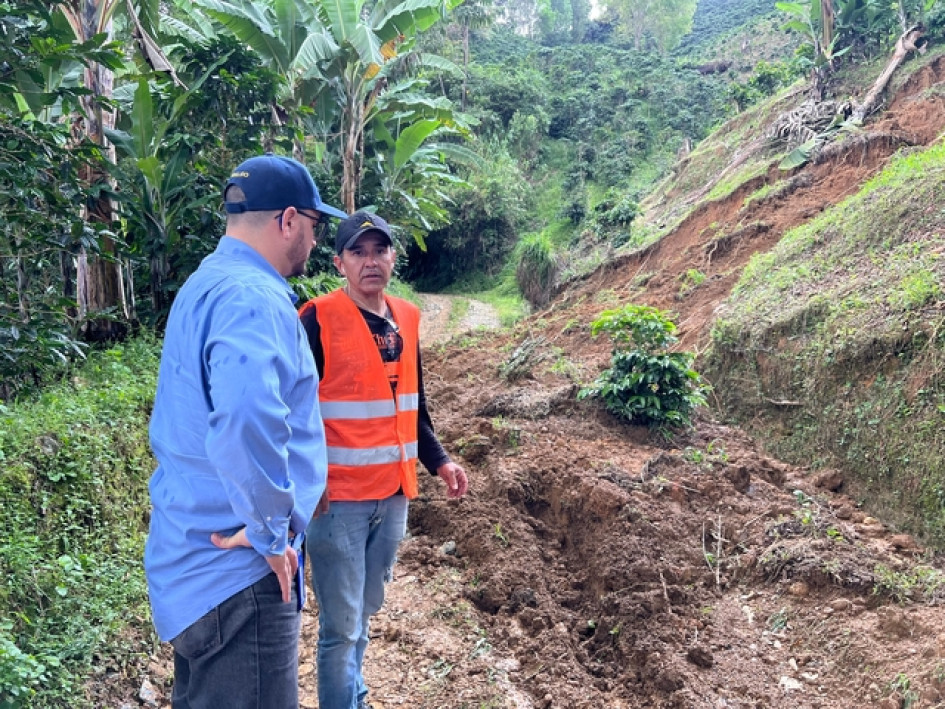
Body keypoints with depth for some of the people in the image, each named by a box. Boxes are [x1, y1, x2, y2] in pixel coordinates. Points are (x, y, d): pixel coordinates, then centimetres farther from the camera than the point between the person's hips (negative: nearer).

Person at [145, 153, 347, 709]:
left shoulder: (205, 285, 12)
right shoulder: (253, 299, -21)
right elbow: (246, 426, -38)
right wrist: (270, 534, -23)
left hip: (194, 554, 10)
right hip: (237, 572, -10)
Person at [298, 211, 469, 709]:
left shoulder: (406, 319, 7)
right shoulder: (319, 319, -12)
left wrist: (438, 462, 11)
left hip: (394, 494, 6)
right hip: (337, 497, -6)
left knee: (364, 612, 22)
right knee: (342, 624, 3)